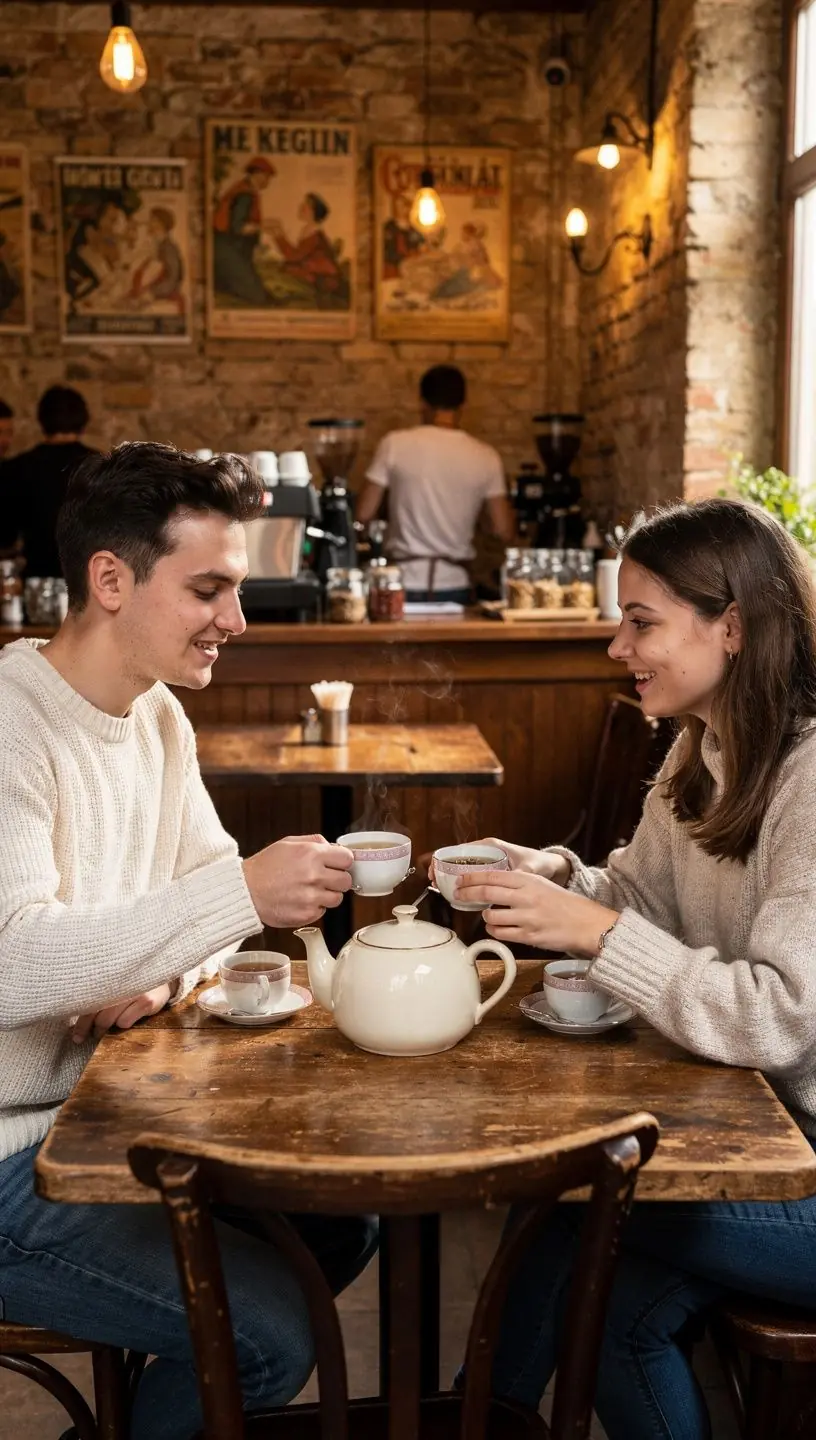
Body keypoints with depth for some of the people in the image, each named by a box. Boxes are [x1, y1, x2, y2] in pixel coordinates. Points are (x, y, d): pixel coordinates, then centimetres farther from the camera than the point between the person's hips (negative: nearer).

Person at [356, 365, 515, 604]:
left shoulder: (396, 444, -6)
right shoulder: (485, 457, -2)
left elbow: (364, 514, -3)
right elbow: (504, 531, 0)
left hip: (405, 584, -1)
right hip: (454, 586, 1)